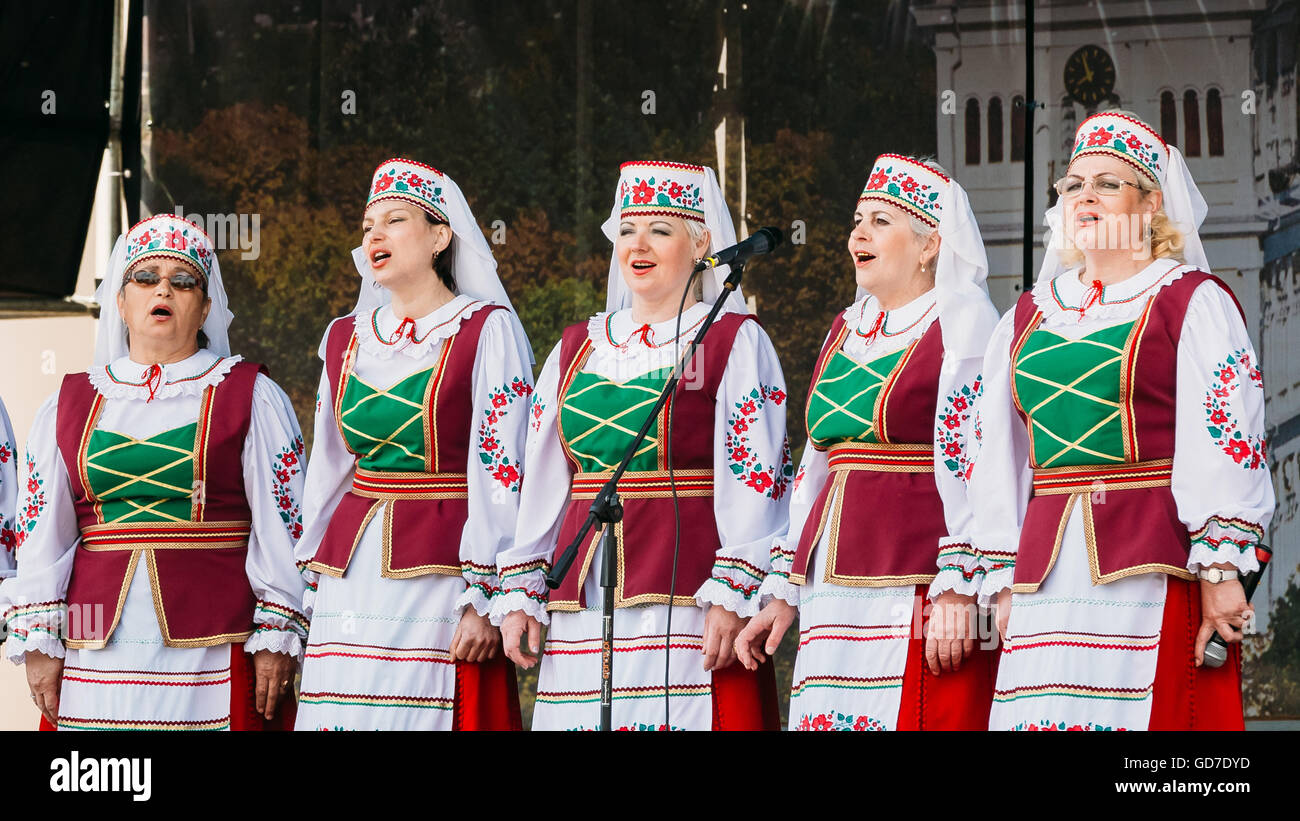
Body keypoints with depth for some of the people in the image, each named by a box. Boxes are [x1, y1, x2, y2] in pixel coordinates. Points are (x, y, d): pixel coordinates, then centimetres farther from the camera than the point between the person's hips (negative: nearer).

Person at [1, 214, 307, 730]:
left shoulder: (252, 397, 7)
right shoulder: (69, 406, 14)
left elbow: (282, 527, 2)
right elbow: (41, 534, 13)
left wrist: (277, 637, -4)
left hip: (216, 649, -2)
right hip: (98, 651, 2)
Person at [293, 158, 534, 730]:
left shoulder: (486, 330, -2)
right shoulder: (346, 339, 15)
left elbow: (499, 473, -8)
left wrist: (484, 597, -14)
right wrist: (306, 591, 16)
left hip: (439, 573, -5)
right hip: (351, 573, 5)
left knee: (423, 715, -12)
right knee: (340, 718, -3)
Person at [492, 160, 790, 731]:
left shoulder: (734, 342, 2)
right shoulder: (577, 348, 18)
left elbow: (757, 482, -5)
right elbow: (540, 485, 18)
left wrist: (732, 596, -14)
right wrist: (520, 592, 11)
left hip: (688, 603, -5)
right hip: (582, 604, 5)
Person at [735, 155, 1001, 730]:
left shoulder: (961, 321, -2)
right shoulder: (845, 330, 20)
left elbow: (970, 462, -11)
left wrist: (957, 588, -18)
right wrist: (783, 591, 18)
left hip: (920, 591, -7)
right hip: (832, 589, 7)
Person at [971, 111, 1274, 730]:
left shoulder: (1193, 302, 3)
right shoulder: (1027, 318, 18)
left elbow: (1224, 443, -5)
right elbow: (999, 460, 19)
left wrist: (1220, 570, -12)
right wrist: (1004, 582, 13)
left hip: (1154, 566, -4)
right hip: (1047, 569, 5)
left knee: (1149, 715, -10)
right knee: (1042, 717, -3)